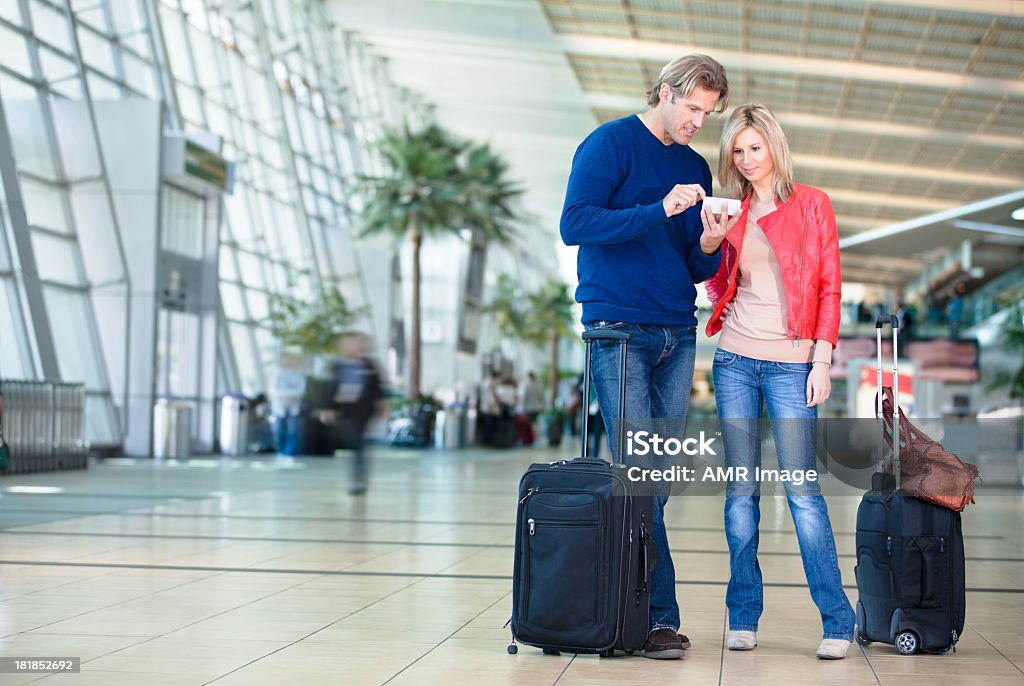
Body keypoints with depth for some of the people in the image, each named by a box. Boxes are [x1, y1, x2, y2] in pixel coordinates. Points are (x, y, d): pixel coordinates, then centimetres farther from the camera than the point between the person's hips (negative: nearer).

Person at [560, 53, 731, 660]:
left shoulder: (697, 169, 18)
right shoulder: (611, 143, 0)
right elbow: (576, 224, -12)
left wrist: (708, 247, -4)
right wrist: (660, 210, -18)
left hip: (678, 336, 6)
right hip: (619, 329, -6)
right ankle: (661, 616, -6)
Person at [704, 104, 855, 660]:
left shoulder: (812, 204, 4)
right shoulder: (732, 212, 13)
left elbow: (829, 286, 2)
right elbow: (718, 289, 13)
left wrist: (823, 359, -7)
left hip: (791, 362, -3)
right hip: (735, 358, 3)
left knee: (801, 490, -9)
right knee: (740, 489, 3)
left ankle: (837, 621, -3)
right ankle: (743, 617, 10)